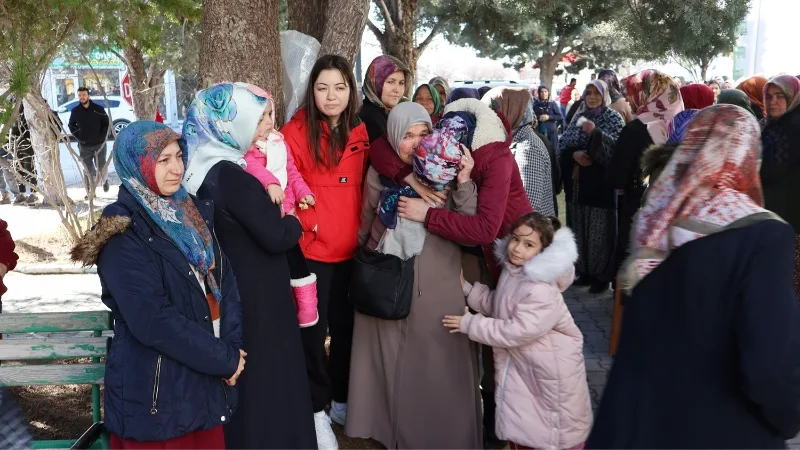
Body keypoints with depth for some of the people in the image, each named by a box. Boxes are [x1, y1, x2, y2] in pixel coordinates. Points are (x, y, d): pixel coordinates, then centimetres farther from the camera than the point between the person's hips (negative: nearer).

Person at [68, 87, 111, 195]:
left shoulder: (98, 109, -1)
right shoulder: (75, 111, 3)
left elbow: (106, 123, 4)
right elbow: (71, 125, 14)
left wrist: (102, 137, -6)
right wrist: (78, 137, 0)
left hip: (99, 144, -1)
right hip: (84, 146, 1)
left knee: (101, 167, 8)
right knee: (88, 169, 2)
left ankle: (105, 182, 36)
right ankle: (90, 191, 7)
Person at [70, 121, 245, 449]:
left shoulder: (194, 212, 5)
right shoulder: (122, 236, -16)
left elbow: (224, 280, 3)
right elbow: (153, 322, -22)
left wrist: (231, 347, -10)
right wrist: (224, 359, -16)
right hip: (156, 391, -6)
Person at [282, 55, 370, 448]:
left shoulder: (360, 133, 6)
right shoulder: (296, 132, -10)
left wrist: (361, 228, 7)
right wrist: (307, 227, -17)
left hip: (351, 249, 5)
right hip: (312, 250, -5)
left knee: (346, 327, 16)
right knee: (313, 331, 6)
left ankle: (341, 400, 34)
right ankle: (316, 409, 22)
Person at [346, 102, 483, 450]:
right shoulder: (379, 172, -3)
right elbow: (366, 226, 11)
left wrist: (463, 183, -23)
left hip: (437, 282, -1)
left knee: (437, 362, 6)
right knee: (388, 358, 13)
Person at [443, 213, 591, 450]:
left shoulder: (542, 291, -30)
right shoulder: (511, 271, -1)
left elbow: (518, 331, -31)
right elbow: (496, 305, 11)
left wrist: (470, 323, -24)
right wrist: (467, 288, -2)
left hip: (552, 368, -8)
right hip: (520, 363, 8)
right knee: (518, 430, 20)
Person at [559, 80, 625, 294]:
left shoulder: (614, 118, 0)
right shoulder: (579, 118, 14)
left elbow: (618, 147, -15)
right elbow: (563, 144, 10)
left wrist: (595, 133, -26)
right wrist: (574, 154, -11)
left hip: (601, 183, -5)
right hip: (577, 183, 5)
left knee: (600, 229, -3)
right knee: (580, 228, 9)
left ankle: (602, 275, 7)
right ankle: (585, 270, 21)